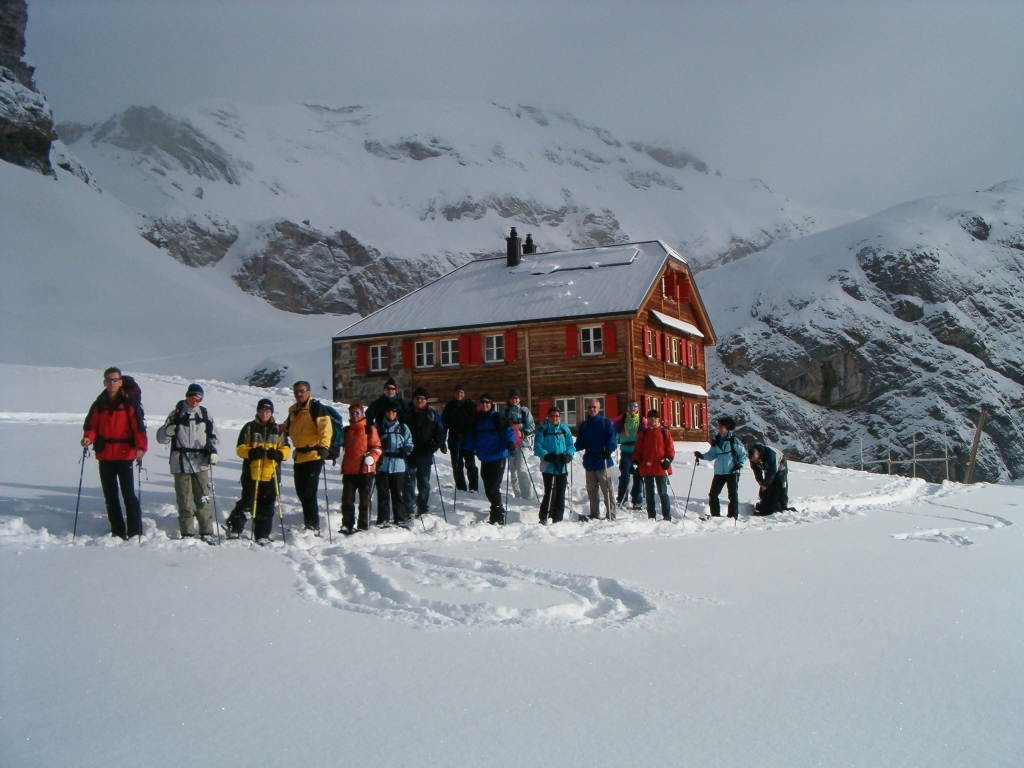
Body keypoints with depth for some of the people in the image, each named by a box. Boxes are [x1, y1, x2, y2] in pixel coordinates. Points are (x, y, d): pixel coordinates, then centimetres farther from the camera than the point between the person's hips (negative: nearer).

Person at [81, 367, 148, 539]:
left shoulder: (130, 403, -2)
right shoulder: (98, 405, 10)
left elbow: (139, 427, -9)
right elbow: (91, 426, 10)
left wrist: (141, 447, -24)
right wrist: (88, 438, -13)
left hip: (125, 455, -5)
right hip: (104, 456, 5)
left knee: (128, 494, -6)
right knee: (110, 496, 9)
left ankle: (135, 532, -1)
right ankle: (117, 532, 17)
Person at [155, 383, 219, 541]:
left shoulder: (205, 415, 11)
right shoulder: (176, 414, 4)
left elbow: (213, 436, 18)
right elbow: (161, 438, 3)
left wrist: (213, 451, 0)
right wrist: (167, 431, -20)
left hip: (201, 464, 1)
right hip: (181, 464, -1)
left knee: (203, 500, 0)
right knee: (184, 501, 0)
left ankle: (207, 533, 4)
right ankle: (187, 534, 6)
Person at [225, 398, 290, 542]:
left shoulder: (278, 430, 12)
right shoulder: (249, 428, 5)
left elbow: (286, 449, 10)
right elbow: (240, 448, 2)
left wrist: (278, 454, -12)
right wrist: (251, 452, -18)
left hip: (271, 475, 2)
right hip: (251, 474, -2)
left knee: (266, 507, 4)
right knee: (247, 503, -4)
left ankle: (262, 536, 12)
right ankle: (234, 528, 14)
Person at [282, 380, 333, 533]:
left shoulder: (316, 408, -9)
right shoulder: (293, 410, 16)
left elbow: (325, 428, -19)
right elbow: (286, 428, 30)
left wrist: (324, 447, -31)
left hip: (313, 456, -8)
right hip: (299, 456, 8)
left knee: (308, 493, -11)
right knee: (301, 492, 13)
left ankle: (313, 527, -6)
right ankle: (308, 522, 25)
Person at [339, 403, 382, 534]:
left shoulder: (369, 429, 0)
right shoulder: (346, 431, 14)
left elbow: (376, 447, -3)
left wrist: (371, 458, -18)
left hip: (365, 470, -4)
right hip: (349, 470, 4)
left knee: (364, 500, 2)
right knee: (347, 499, 3)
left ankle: (364, 527, 8)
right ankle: (347, 525, 11)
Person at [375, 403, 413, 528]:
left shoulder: (403, 428, 9)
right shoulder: (379, 427, 7)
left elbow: (409, 443, 11)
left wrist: (406, 449, -10)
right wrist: (379, 449, -11)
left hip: (398, 465, 0)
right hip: (382, 465, 0)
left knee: (398, 493, 4)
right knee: (382, 493, 2)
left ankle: (401, 518, 14)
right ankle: (383, 519, 7)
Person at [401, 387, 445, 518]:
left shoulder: (432, 415, 6)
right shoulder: (407, 414, 6)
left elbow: (440, 432, 7)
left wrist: (434, 445, -9)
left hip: (425, 456, 0)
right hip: (409, 454, 0)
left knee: (424, 484, 7)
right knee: (409, 483, -3)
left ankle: (424, 510, 13)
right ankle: (408, 510, 0)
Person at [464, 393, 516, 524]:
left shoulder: (497, 418, -4)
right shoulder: (477, 420, 16)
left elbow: (508, 431, -12)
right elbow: (472, 437, 23)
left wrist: (510, 442, -29)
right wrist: (467, 449, 13)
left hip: (498, 457, -7)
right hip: (485, 459, 7)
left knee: (492, 489, -11)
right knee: (488, 488, 12)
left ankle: (498, 518, -5)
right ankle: (498, 510, 29)